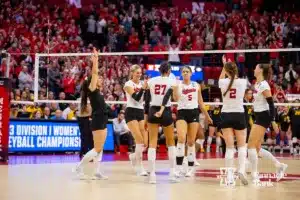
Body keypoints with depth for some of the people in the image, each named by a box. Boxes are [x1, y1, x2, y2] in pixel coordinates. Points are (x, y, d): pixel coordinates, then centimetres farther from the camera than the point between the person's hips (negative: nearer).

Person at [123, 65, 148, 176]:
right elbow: (136, 98, -16)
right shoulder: (128, 84, -4)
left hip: (141, 112, 6)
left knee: (145, 142, -2)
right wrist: (143, 88, -29)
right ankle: (139, 167, -6)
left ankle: (134, 156, 27)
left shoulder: (142, 83, 12)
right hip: (131, 112, -6)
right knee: (140, 140, -16)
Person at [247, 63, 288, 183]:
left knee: (251, 145, -11)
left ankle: (254, 176, -8)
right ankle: (279, 165, 22)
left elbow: (271, 104, -19)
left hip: (263, 117, -9)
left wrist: (273, 121, -21)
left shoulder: (264, 85, -16)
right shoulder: (257, 84, 9)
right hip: (259, 117, 9)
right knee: (257, 148, 11)